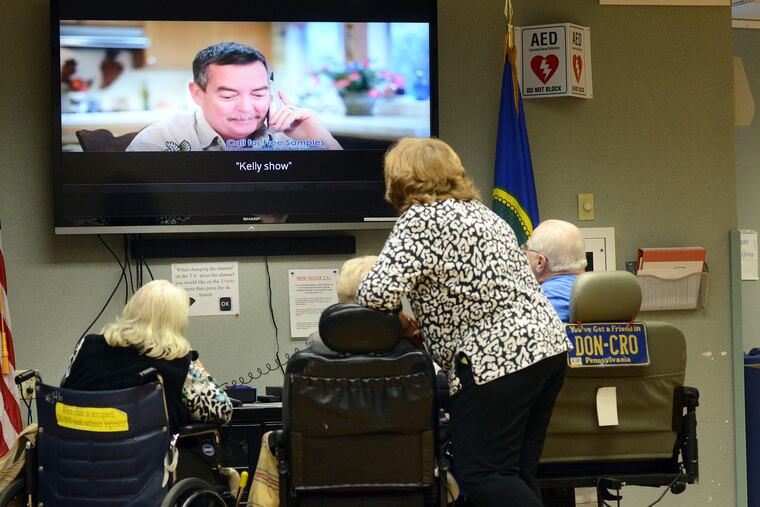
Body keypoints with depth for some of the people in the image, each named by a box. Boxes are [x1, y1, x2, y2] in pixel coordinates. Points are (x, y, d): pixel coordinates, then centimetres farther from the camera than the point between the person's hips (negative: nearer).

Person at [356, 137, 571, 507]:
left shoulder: (420, 220, -8)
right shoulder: (479, 212, 21)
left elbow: (378, 293, -18)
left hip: (499, 359, -9)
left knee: (480, 476, -4)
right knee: (518, 473, 12)